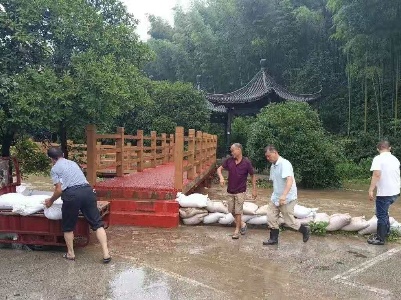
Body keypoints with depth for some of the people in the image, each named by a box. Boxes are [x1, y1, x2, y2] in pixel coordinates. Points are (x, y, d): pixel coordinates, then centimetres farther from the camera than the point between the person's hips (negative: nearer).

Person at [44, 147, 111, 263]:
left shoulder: (55, 169, 10)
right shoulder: (73, 163, 27)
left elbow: (59, 190, 2)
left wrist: (51, 201, 21)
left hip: (72, 194, -4)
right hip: (87, 191, 4)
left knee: (68, 226, 18)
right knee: (97, 223, 5)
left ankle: (70, 253, 28)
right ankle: (106, 253, -2)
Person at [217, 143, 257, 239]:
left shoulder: (246, 162, -14)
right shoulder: (229, 160, -5)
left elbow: (253, 176, -3)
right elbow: (219, 169, 3)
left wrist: (254, 190, -3)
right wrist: (221, 177, -17)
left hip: (240, 191, -5)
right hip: (230, 191, 5)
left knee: (238, 211, 1)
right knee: (232, 211, 14)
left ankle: (237, 230, 17)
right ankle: (242, 224, 36)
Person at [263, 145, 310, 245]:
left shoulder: (284, 164, -21)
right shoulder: (272, 166, 6)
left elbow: (290, 180, -34)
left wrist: (284, 195, -45)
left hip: (287, 199, -8)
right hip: (275, 197, 8)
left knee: (289, 221, 3)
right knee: (271, 218, 7)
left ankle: (305, 230, 27)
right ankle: (274, 239, 22)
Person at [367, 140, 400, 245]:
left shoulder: (378, 159, -12)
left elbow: (377, 175, -23)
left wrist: (371, 190, -23)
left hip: (384, 192, -7)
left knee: (381, 215, 2)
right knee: (384, 212, 25)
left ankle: (380, 238, 9)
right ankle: (386, 231, 33)